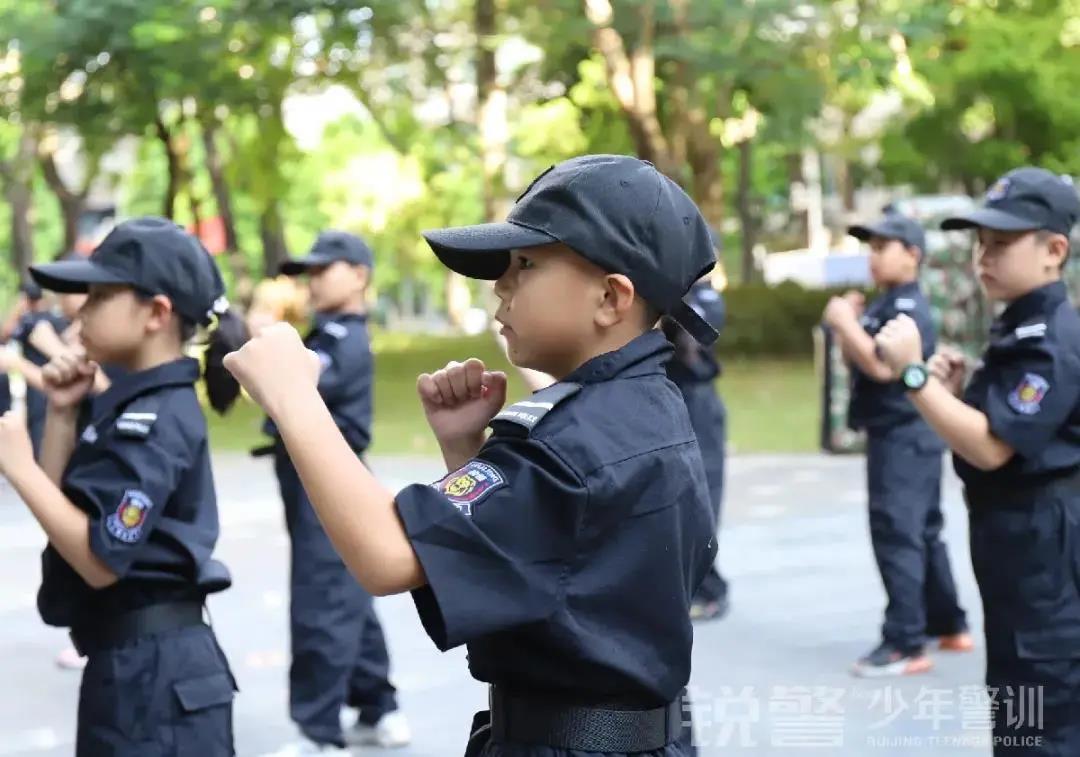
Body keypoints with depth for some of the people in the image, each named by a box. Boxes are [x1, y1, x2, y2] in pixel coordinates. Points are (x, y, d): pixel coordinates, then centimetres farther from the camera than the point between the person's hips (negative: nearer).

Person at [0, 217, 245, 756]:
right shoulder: (128, 405, 11)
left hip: (155, 671, -10)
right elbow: (64, 513, 13)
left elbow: (101, 560, -22)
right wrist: (62, 413, 4)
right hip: (131, 664, 10)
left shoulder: (156, 419, -17)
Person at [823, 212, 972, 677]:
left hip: (904, 438, -11)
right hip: (896, 437, 11)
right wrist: (848, 324, 4)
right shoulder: (883, 306, 15)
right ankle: (950, 626, 27)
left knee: (897, 536, -12)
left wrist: (846, 323, -19)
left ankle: (905, 646, -12)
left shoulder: (908, 308, -16)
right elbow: (858, 363, 18)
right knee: (923, 533, 17)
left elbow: (882, 367, -28)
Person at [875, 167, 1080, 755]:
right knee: (1013, 698, 21)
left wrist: (913, 373, -25)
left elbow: (990, 447, -25)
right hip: (1010, 532, 11)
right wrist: (953, 391, 0)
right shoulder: (1018, 331, 13)